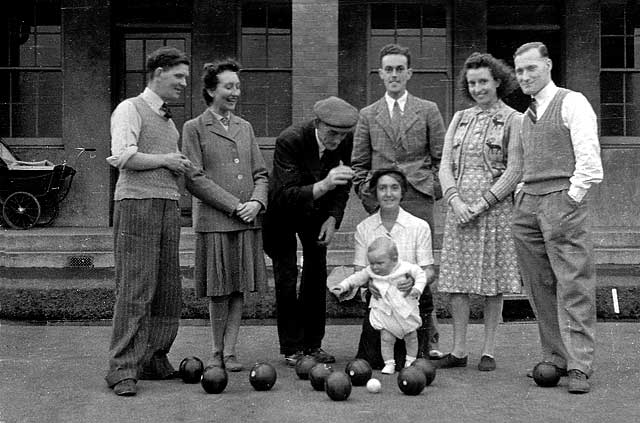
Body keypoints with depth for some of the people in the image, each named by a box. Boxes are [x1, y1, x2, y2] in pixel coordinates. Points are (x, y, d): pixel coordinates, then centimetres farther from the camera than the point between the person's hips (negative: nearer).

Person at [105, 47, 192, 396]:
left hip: (169, 205, 8)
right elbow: (124, 158, -14)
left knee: (168, 289, 7)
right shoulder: (130, 109, -1)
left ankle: (154, 361, 16)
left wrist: (180, 164, 5)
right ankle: (123, 369, -6)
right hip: (136, 203, -8)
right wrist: (165, 160, -5)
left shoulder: (167, 119, 24)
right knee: (135, 288, -10)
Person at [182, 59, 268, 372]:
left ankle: (229, 351, 13)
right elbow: (194, 179, -7)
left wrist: (257, 201, -5)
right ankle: (216, 352, 18)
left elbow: (260, 173, 15)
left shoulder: (245, 127, 17)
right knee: (219, 291, 2)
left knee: (240, 288, 5)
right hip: (214, 221, -4)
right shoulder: (194, 128, 1)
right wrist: (234, 206, -12)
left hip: (248, 220, 4)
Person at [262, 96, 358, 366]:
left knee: (317, 274, 2)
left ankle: (312, 343, 12)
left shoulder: (346, 140, -18)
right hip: (283, 211, -4)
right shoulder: (289, 141, -34)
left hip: (317, 211, 4)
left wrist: (333, 217, -13)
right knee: (286, 278, -7)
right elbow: (285, 195, -39)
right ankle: (291, 348, 2)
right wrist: (323, 185, -54)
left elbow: (344, 183, -1)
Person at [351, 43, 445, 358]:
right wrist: (365, 193, 5)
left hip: (418, 198, -1)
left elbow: (441, 157, 11)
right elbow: (359, 163, 17)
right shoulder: (368, 115, 16)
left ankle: (428, 340, 5)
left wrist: (435, 190, 2)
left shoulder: (428, 111, 12)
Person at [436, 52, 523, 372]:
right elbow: (445, 164, 8)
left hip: (495, 205, -4)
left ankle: (488, 351, 10)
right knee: (456, 279, 2)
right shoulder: (460, 118, 14)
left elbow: (514, 171, -6)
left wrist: (481, 204, -13)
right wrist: (455, 200, -8)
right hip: (459, 206, 4)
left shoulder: (513, 120, 1)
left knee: (492, 280, 2)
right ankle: (458, 350, 10)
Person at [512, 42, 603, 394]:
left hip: (563, 200, -7)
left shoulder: (572, 103, -1)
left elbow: (589, 161, -9)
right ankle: (555, 358, 15)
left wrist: (570, 200, -13)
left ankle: (579, 367, -5)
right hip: (527, 205, 7)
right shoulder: (525, 116, 20)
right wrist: (521, 195, 11)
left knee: (574, 288, -7)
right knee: (540, 288, 7)